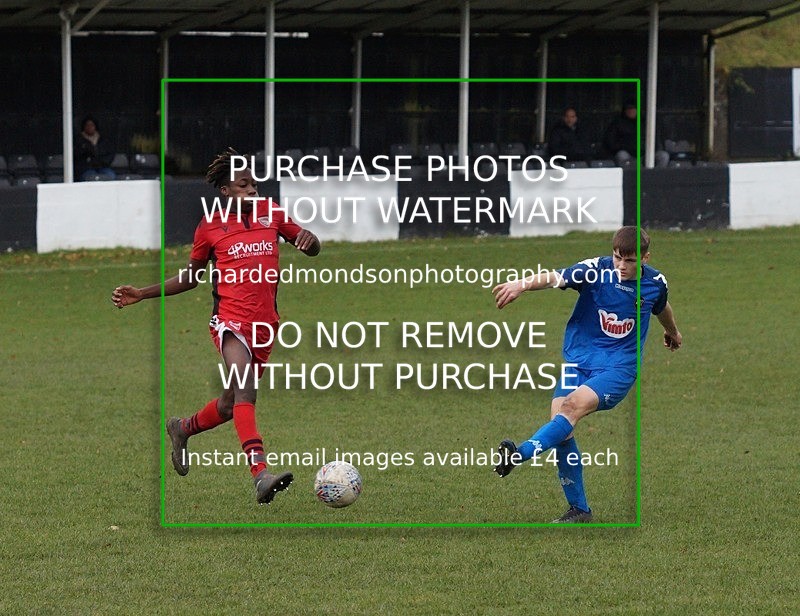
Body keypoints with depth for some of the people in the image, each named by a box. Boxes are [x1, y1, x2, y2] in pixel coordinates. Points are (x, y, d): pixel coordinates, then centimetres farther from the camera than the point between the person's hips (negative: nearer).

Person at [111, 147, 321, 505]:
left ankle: (182, 429, 46)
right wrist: (142, 295, 11)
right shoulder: (210, 228, 3)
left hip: (265, 323, 5)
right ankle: (261, 474, -41)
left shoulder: (270, 213, 10)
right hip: (230, 319, -5)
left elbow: (311, 248, 17)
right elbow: (192, 276, 17)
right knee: (245, 388, -28)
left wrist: (307, 239, -8)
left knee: (232, 404, 15)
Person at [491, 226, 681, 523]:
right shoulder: (596, 270, -9)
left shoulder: (655, 283, -1)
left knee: (574, 405, -29)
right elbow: (556, 278, -28)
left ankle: (520, 454, -46)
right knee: (561, 431, -12)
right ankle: (578, 510, 3)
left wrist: (673, 332, 47)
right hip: (578, 361, 1)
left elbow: (662, 307, 25)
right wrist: (523, 284, -49)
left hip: (618, 367, -1)